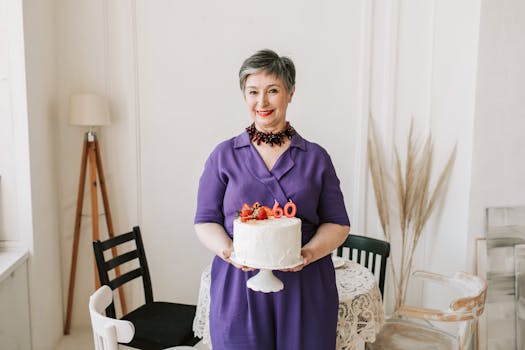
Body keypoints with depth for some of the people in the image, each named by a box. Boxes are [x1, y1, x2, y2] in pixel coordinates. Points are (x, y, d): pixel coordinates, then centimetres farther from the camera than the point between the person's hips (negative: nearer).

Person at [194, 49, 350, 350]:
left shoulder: (316, 158, 5)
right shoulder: (224, 156, 5)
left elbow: (338, 224, 6)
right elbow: (205, 222, 4)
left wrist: (309, 253, -12)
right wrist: (229, 251, -15)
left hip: (305, 290, 1)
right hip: (238, 289, 0)